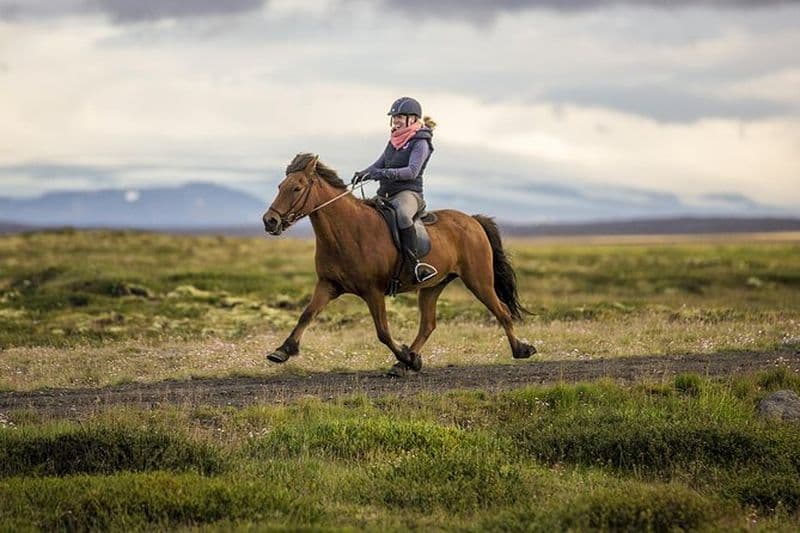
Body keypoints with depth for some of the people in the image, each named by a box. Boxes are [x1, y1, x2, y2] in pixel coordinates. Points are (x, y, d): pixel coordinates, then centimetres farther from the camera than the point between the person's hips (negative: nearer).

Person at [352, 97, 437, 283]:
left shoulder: (420, 143, -5)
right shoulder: (394, 141, 18)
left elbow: (412, 171, -18)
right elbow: (379, 165, 19)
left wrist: (383, 173, -30)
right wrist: (363, 174, -3)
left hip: (408, 193, -9)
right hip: (386, 194, 9)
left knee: (402, 214, -40)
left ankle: (414, 263, -42)